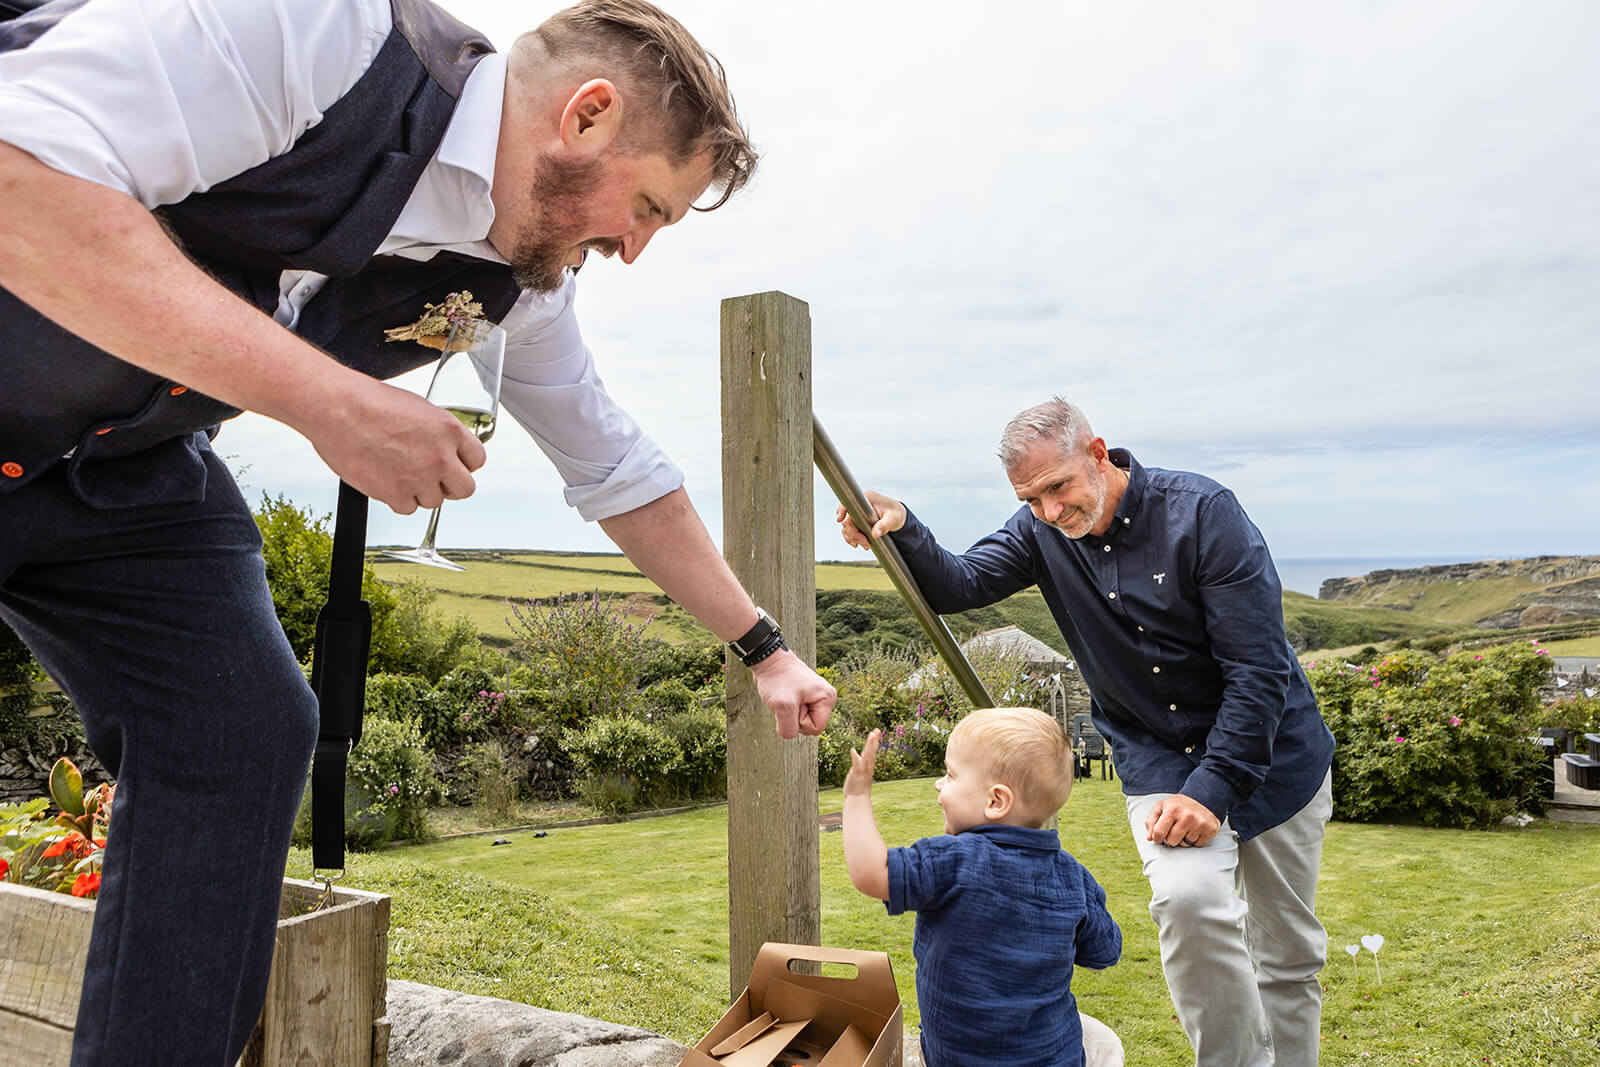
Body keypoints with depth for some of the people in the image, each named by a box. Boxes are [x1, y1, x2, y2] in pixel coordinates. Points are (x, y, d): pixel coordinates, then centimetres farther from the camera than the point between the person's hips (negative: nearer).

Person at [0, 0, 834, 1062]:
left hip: (122, 466, 6)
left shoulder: (520, 288, -5)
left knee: (244, 733, -4)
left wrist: (766, 648, 12)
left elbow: (625, 477, 6)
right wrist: (332, 400, -35)